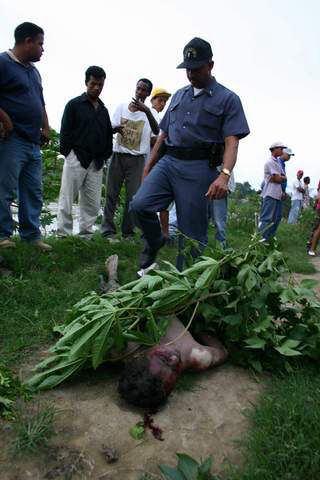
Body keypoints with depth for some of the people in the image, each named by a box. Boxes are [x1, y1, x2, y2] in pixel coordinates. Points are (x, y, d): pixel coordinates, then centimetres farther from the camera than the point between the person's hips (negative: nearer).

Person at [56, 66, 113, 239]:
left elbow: (108, 135, 21)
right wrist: (68, 154, -7)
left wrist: (105, 156, 10)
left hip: (96, 164, 5)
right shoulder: (74, 104, 3)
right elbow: (65, 132, -1)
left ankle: (85, 235, 12)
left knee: (93, 204, 3)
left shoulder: (103, 110, 18)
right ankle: (63, 234, 3)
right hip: (76, 159, -5)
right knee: (67, 200, -4)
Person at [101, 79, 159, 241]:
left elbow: (156, 132, -19)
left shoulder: (149, 112, 0)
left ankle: (128, 232, 10)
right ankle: (108, 230, 6)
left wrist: (146, 110, -33)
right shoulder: (121, 107, 8)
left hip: (137, 159, -1)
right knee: (111, 194, 0)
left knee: (133, 196, -1)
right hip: (118, 156, 2)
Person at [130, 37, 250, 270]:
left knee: (193, 234, -3)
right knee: (140, 204, -16)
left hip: (198, 169, -4)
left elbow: (231, 142, -7)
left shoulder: (228, 99, 5)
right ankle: (154, 242, 12)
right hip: (167, 162, 5)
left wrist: (224, 175, -25)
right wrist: (148, 167, 20)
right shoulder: (179, 95, 22)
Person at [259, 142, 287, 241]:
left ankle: (270, 238, 18)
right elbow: (278, 179, -15)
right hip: (270, 195, -10)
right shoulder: (270, 162, -9)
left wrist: (279, 177, -6)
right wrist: (282, 177, 6)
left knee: (276, 219, 11)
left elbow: (284, 178, 13)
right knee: (266, 219, -10)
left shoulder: (277, 163, 21)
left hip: (277, 194, 10)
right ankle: (262, 239, -10)